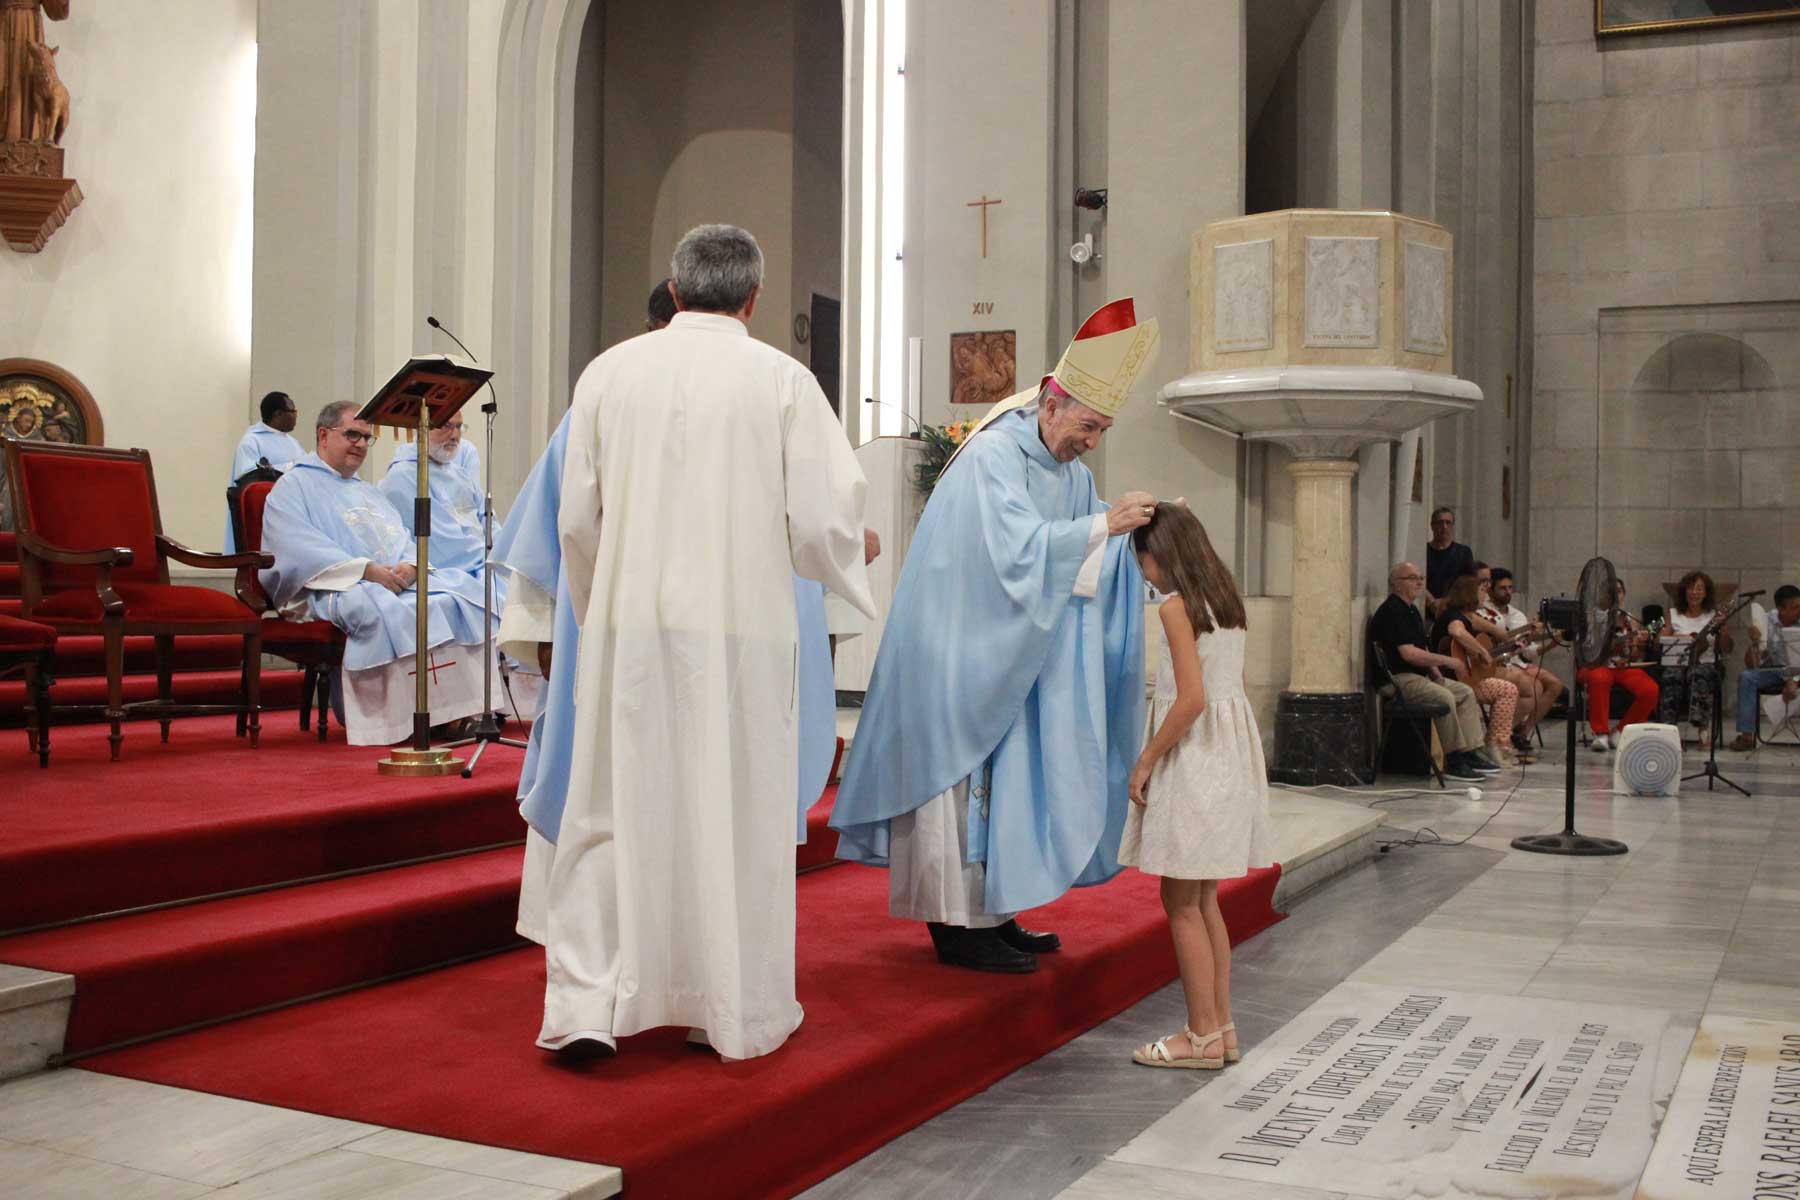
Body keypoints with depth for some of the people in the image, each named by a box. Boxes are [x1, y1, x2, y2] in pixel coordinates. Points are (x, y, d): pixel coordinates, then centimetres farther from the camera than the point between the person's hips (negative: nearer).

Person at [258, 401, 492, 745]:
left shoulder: (370, 492, 32)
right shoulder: (293, 487, 9)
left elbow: (404, 540, 19)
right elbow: (300, 549, -9)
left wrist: (410, 565, -7)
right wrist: (365, 570, -20)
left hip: (398, 579, 7)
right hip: (334, 587, -7)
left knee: (460, 590, -19)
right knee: (381, 607, -40)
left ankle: (458, 705, -28)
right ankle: (402, 717, -37)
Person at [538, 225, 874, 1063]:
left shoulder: (609, 371, 3)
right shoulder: (782, 379, -4)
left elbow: (576, 519, 5)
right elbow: (821, 523, -6)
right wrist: (844, 559, 17)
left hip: (629, 629, 2)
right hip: (741, 632, -1)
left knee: (616, 810, 12)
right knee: (736, 815, 9)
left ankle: (587, 1000, 8)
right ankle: (740, 1013, 19)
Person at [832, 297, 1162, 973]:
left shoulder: (1071, 472, 10)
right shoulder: (993, 454, -17)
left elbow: (1089, 558, 11)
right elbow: (1020, 547, -27)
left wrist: (1141, 526, -5)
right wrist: (1104, 525, -29)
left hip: (1012, 657, 9)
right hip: (960, 650, -9)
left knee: (1007, 778, 10)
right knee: (963, 775, -5)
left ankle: (990, 914, 18)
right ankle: (958, 925, 0)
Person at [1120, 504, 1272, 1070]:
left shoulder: (1177, 607, -14)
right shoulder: (1225, 600, 11)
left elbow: (1191, 698, -22)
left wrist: (1146, 760, -14)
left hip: (1192, 758, -9)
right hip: (1230, 751, 9)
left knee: (1181, 900, 0)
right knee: (1203, 899, 15)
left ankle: (1203, 1036, 4)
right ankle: (1221, 1027, 19)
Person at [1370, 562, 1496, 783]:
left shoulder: (1411, 609, 19)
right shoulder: (1392, 611, -15)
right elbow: (1408, 653, -23)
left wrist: (1434, 669, 8)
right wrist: (1445, 661, -15)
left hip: (1419, 674, 11)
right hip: (1398, 678, -11)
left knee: (1466, 692, 6)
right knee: (1444, 697, -29)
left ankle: (1469, 754, 4)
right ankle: (1453, 763, -21)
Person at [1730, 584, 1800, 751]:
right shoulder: (1766, 622, -8)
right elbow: (1752, 665, -11)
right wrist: (1754, 643, -30)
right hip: (1773, 669, 1)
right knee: (1746, 677, -27)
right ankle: (1746, 736, -27)